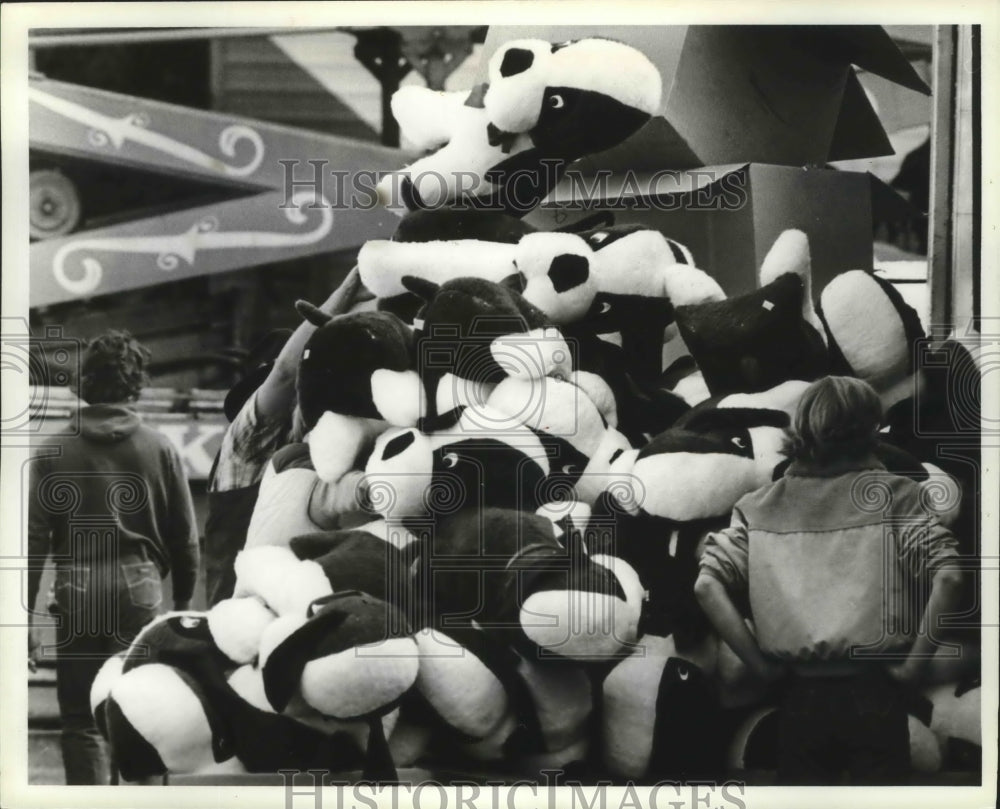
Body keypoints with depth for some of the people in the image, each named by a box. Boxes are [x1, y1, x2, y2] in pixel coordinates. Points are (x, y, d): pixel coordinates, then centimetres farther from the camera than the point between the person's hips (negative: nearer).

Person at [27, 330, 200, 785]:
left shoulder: (55, 451, 1)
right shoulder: (159, 448, 2)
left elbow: (34, 538, -1)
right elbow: (185, 535, 4)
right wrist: (183, 600, 16)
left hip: (77, 593, 0)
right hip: (141, 588, 0)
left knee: (80, 719, 7)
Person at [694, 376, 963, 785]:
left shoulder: (760, 506, 4)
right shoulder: (893, 496, -3)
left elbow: (708, 586, -5)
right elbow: (947, 578, -15)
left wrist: (760, 663, -1)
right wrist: (913, 663, -7)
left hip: (800, 697, 2)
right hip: (874, 692, -2)